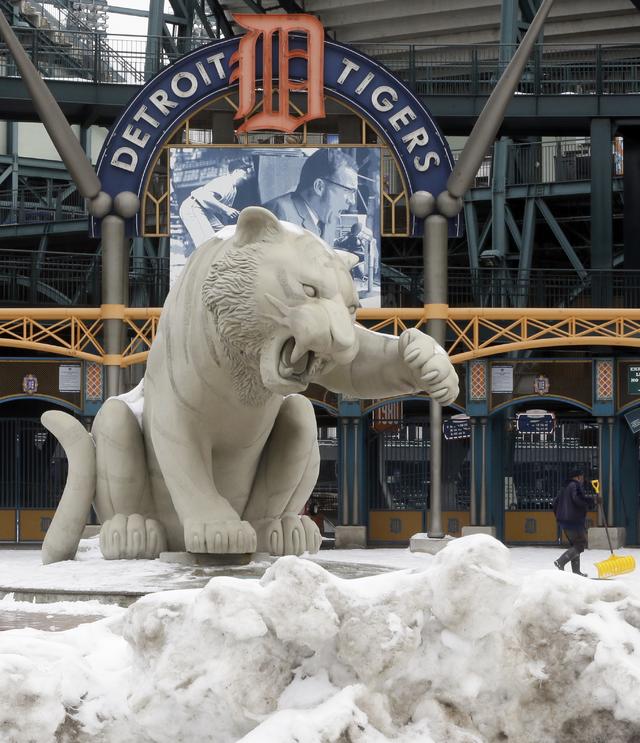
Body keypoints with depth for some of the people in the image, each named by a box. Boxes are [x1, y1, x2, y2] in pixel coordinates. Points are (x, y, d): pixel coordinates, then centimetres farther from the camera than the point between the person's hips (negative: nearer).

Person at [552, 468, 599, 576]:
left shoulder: (565, 487, 19)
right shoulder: (576, 485, -8)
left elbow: (555, 501, 23)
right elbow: (578, 499, -24)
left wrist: (559, 516, 31)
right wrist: (593, 499, -14)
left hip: (563, 521, 10)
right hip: (574, 521, -10)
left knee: (575, 545, 15)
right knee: (580, 544, -6)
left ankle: (576, 571, 14)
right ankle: (561, 561, -18)